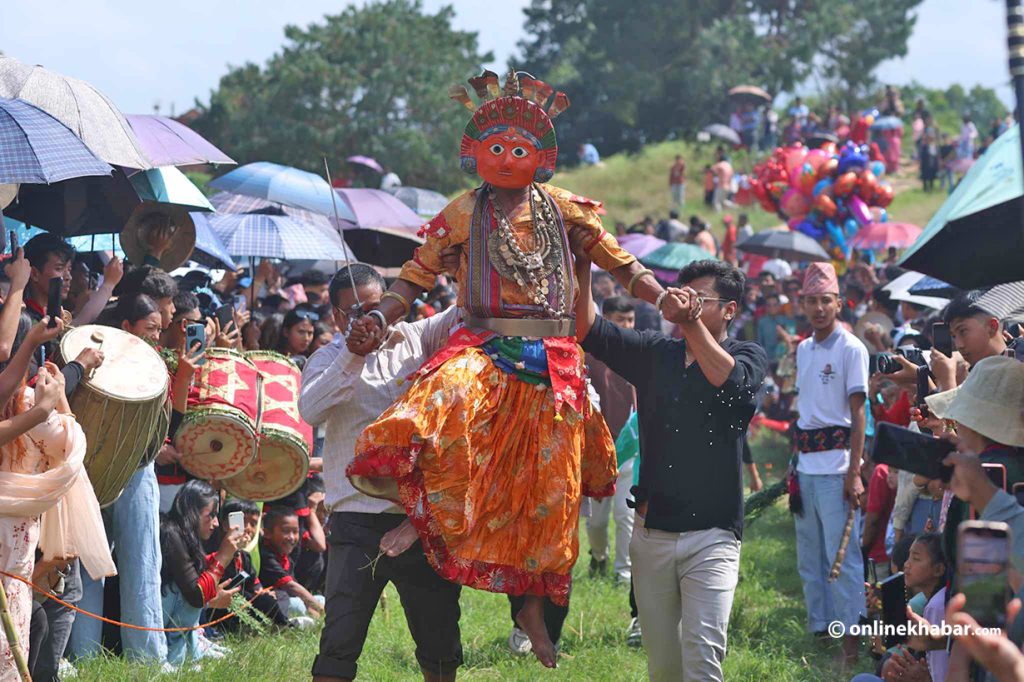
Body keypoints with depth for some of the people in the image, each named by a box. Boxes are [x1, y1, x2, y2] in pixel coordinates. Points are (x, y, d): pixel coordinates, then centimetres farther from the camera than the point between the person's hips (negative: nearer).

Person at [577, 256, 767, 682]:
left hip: (711, 535, -4)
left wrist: (691, 323, -31)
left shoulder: (748, 356, 2)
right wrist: (582, 269, -9)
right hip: (651, 532, 4)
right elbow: (589, 330, 5)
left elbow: (729, 379, -21)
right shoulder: (654, 354, 13)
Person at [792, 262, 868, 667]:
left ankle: (851, 637, -6)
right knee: (809, 556, 12)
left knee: (842, 556, -8)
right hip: (806, 465, 8)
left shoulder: (850, 349, -7)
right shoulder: (804, 349, 14)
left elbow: (858, 414, -11)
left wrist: (854, 473, -16)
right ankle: (818, 629, 21)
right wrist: (796, 462, 17)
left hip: (836, 463, -8)